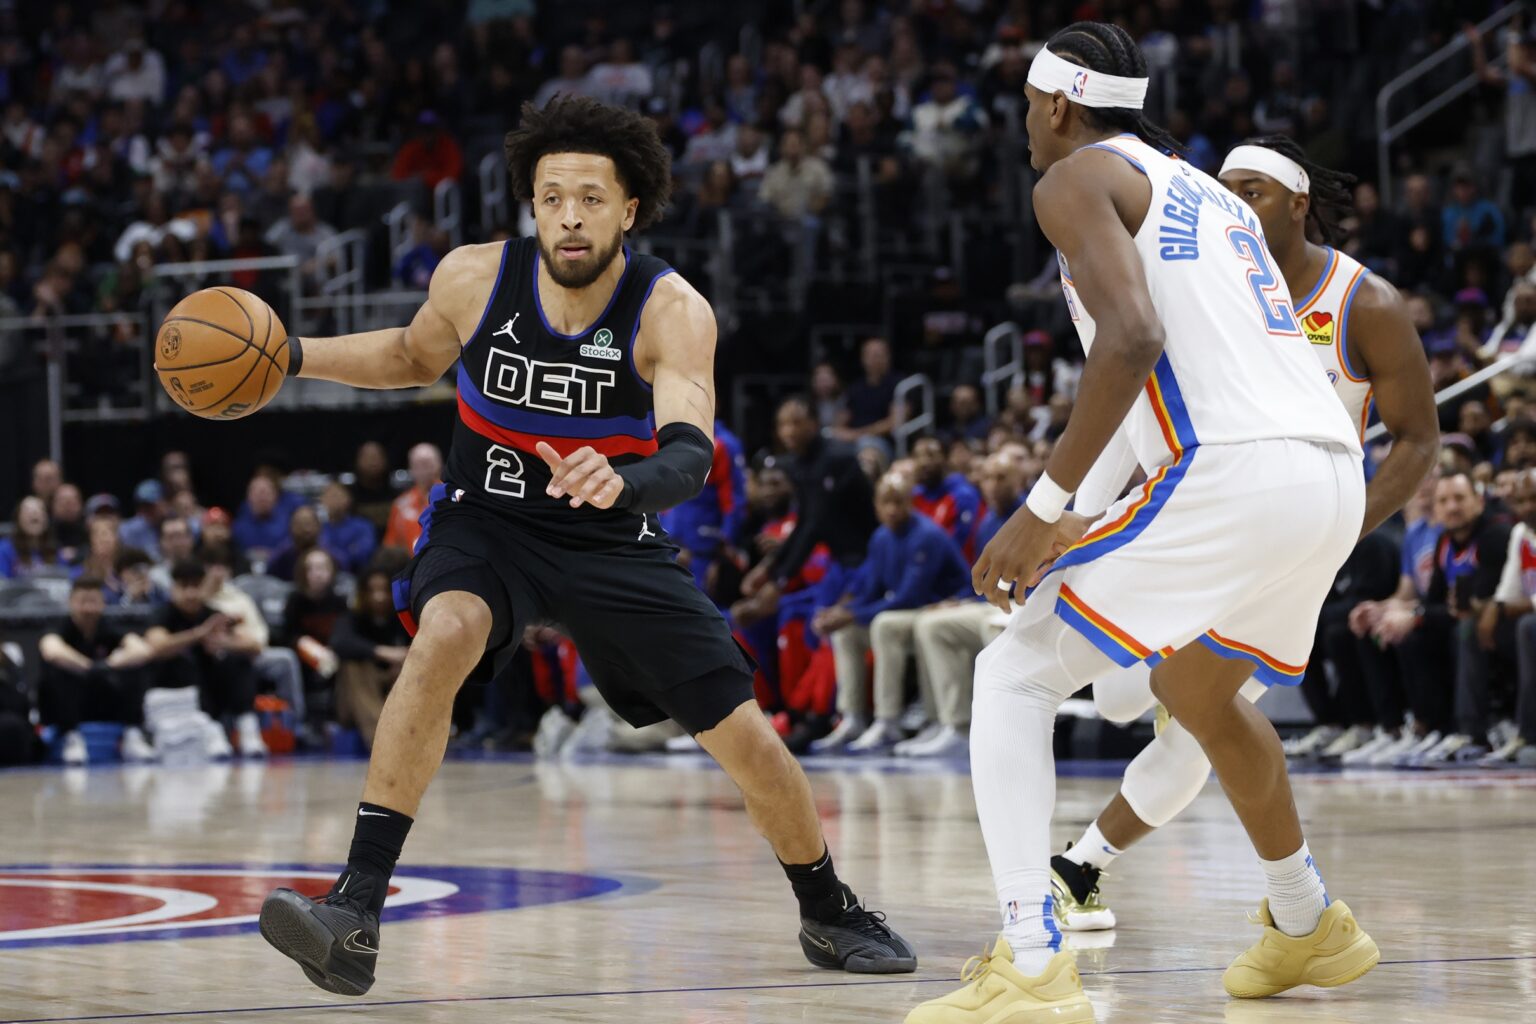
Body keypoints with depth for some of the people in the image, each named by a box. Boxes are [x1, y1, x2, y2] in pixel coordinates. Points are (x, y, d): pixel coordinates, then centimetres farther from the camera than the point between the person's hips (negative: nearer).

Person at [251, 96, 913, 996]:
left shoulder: (673, 313, -21)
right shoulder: (474, 279, -14)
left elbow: (692, 457, -36)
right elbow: (415, 357, 9)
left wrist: (621, 483, -58)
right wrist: (293, 356, -4)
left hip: (614, 542, 0)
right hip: (487, 523, 0)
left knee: (744, 736, -1)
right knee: (445, 636, -33)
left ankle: (831, 916, 28)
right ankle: (355, 914, -35)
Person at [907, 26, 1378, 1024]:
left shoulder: (1079, 176, 4)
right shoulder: (1213, 193, 30)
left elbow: (1134, 337, -13)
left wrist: (1045, 508, -14)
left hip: (1232, 472, -8)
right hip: (1334, 473, 8)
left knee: (1014, 674, 0)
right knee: (1197, 687, 34)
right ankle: (1310, 927, 46)